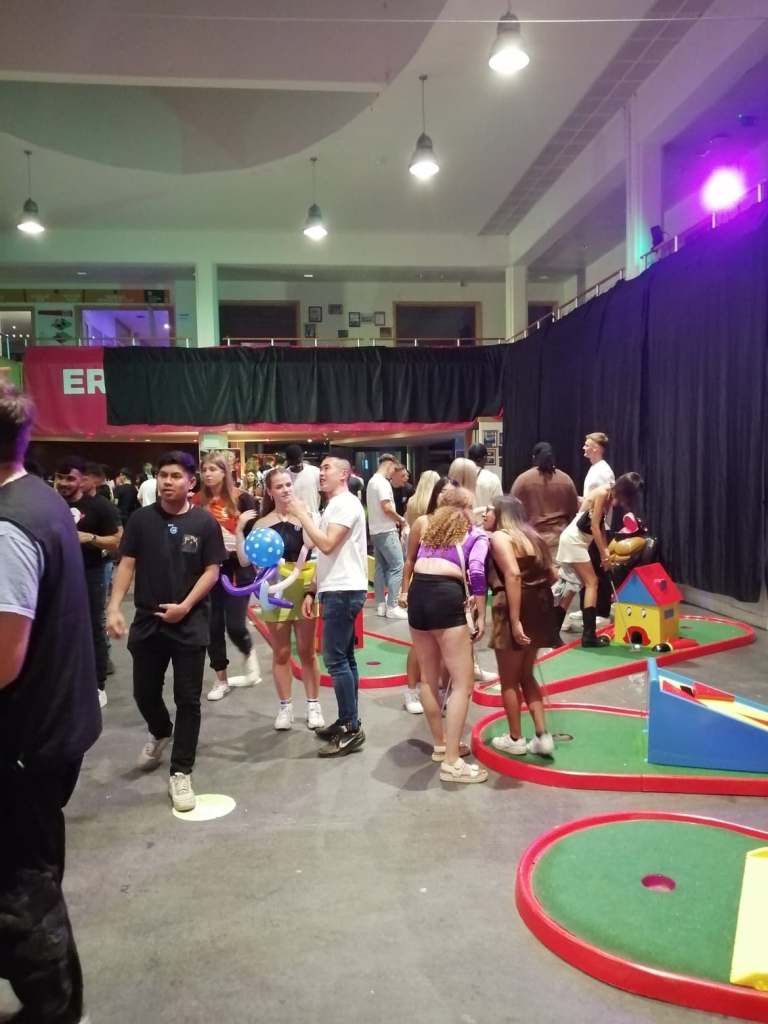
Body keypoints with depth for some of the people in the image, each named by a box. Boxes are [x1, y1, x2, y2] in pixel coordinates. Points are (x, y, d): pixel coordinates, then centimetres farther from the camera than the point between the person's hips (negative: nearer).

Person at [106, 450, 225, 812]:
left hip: (190, 624, -2)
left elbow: (212, 571, -4)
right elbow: (126, 565, -1)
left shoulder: (204, 522, -5)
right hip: (147, 621, 2)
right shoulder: (141, 519, 0)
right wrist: (114, 607, -13)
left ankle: (181, 773, 15)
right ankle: (160, 733, 48)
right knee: (144, 692, 15)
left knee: (187, 699, 2)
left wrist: (185, 606, -15)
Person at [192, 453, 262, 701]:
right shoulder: (197, 501, 1)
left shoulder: (241, 498, -6)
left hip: (237, 568, -3)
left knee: (235, 625, -6)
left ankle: (249, 653, 29)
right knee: (213, 626, 7)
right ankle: (221, 680, 22)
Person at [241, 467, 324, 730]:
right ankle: (285, 707, 24)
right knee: (281, 653, 10)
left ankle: (313, 705, 23)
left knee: (306, 651, 9)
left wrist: (300, 514, -20)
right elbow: (245, 560, -3)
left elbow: (311, 544, -19)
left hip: (303, 587, -1)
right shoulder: (262, 522, 0)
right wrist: (240, 530, -12)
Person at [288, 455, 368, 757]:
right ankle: (348, 723, 20)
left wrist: (302, 514, -13)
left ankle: (352, 730, -4)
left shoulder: (346, 503, -12)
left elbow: (327, 545, -22)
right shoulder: (333, 506, 19)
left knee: (335, 659, -10)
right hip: (336, 590, 10)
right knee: (344, 657, 12)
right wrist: (312, 591, 16)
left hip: (343, 591, -10)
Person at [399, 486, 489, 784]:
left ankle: (441, 744, 31)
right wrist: (481, 615, -1)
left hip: (418, 593, 6)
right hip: (445, 596, -6)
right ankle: (451, 762, -2)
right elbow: (476, 571, -4)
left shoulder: (431, 528, 28)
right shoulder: (476, 535, 11)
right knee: (462, 683, 0)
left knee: (428, 678, 18)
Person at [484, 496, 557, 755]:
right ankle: (543, 736, 17)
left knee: (509, 680, 9)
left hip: (514, 608, -8)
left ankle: (516, 739, 20)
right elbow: (552, 576, 12)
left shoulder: (499, 537, -7)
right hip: (540, 606, 8)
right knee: (526, 676, 20)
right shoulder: (531, 536, 16)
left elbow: (513, 575, -21)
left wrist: (515, 621, -24)